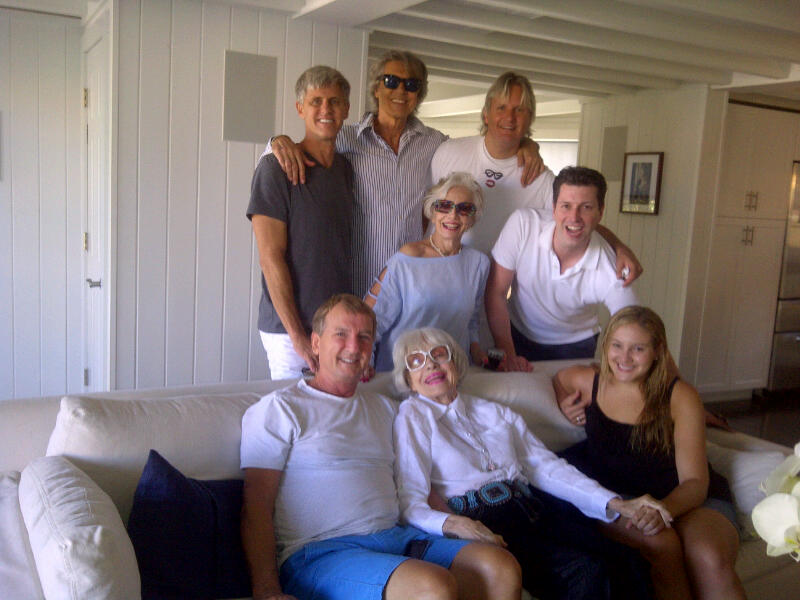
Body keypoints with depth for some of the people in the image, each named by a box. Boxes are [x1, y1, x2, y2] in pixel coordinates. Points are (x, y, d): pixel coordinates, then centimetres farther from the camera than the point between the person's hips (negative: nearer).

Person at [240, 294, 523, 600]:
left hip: (395, 537, 6)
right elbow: (257, 506, -3)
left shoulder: (385, 408, 24)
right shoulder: (279, 408, 5)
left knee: (501, 568, -19)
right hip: (319, 550, -6)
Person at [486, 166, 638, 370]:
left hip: (575, 346, 0)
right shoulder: (523, 224, -25)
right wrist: (507, 355, -18)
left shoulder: (611, 271, -26)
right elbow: (496, 292, -17)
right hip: (518, 335, 0)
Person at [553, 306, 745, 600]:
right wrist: (563, 404, 6)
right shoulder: (587, 383, 5)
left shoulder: (680, 396, -3)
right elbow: (558, 377, 30)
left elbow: (694, 481, -6)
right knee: (659, 544, -33)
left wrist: (663, 509, -28)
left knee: (710, 561, -34)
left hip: (686, 500, -1)